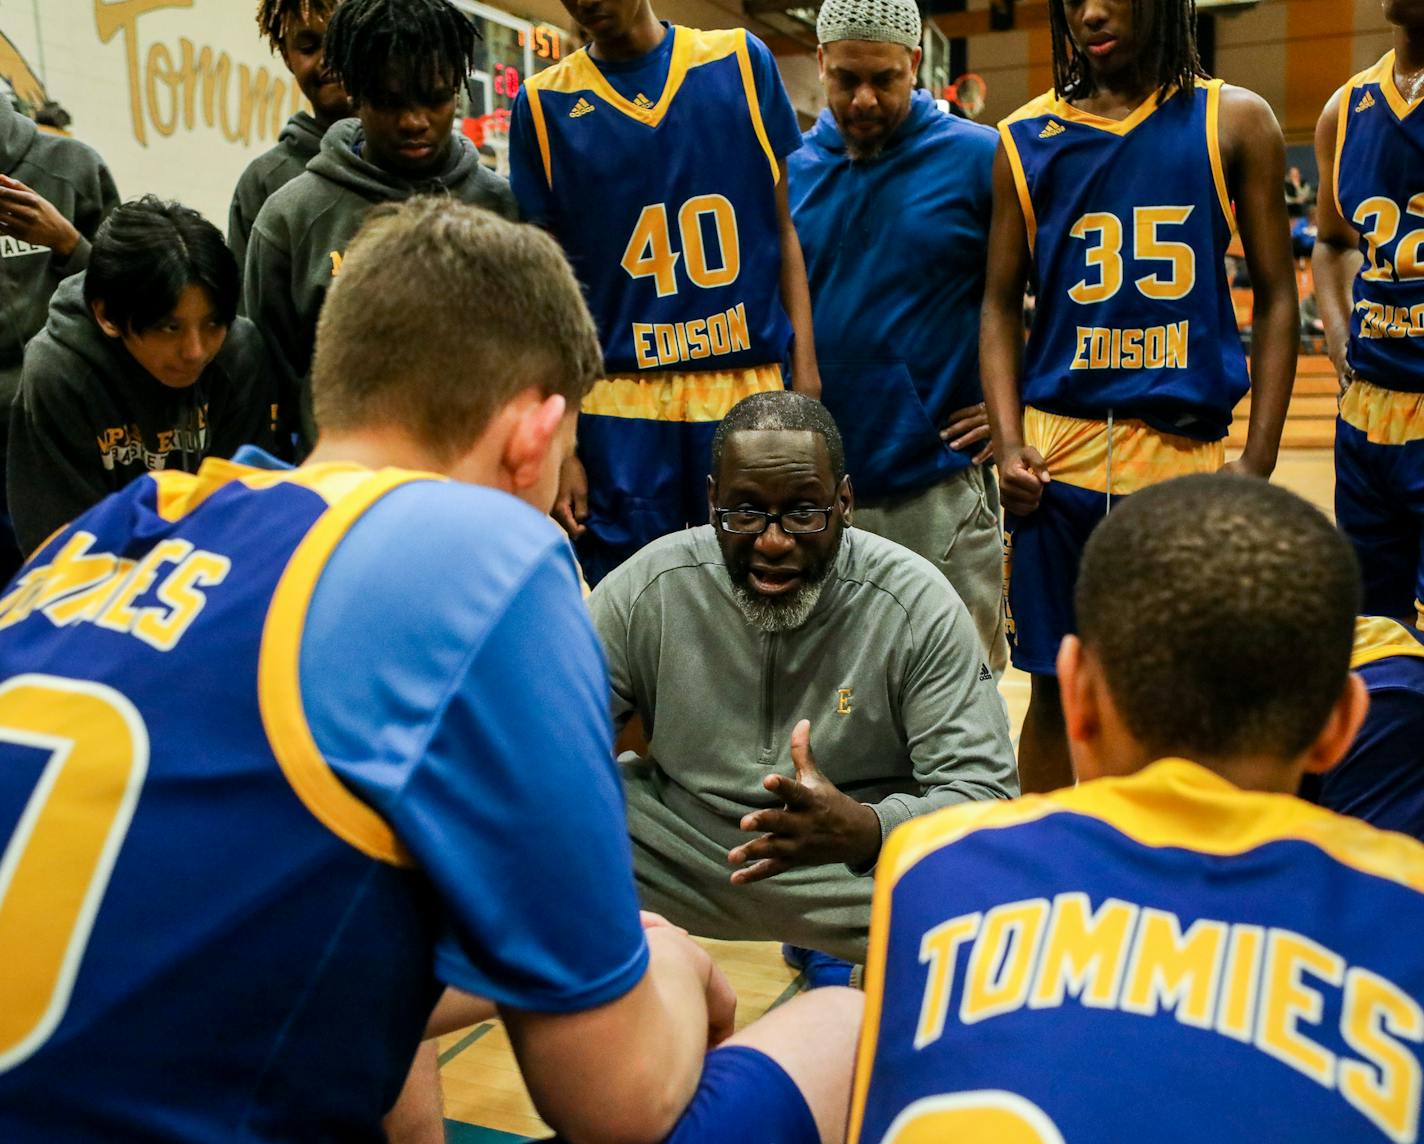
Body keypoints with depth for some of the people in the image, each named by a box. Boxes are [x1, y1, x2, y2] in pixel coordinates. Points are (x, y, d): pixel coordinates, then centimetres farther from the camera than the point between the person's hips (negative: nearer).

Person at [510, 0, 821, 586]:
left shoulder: (743, 61, 6)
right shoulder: (544, 103, 4)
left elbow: (784, 231, 8)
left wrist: (806, 374, -1)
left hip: (751, 386, 1)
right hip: (621, 410, 0)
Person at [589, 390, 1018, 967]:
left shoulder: (918, 606, -16)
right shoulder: (648, 585, -10)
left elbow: (986, 794, -19)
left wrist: (867, 830, -40)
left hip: (865, 870, -1)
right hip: (673, 854, 2)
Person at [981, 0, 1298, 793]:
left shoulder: (1234, 122, 5)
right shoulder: (1026, 138, 8)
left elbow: (1276, 296, 5)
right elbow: (1002, 305, 9)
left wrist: (1258, 463, -2)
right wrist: (1009, 446, -3)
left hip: (1188, 452, 0)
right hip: (1058, 454, 1)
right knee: (1057, 688, 7)